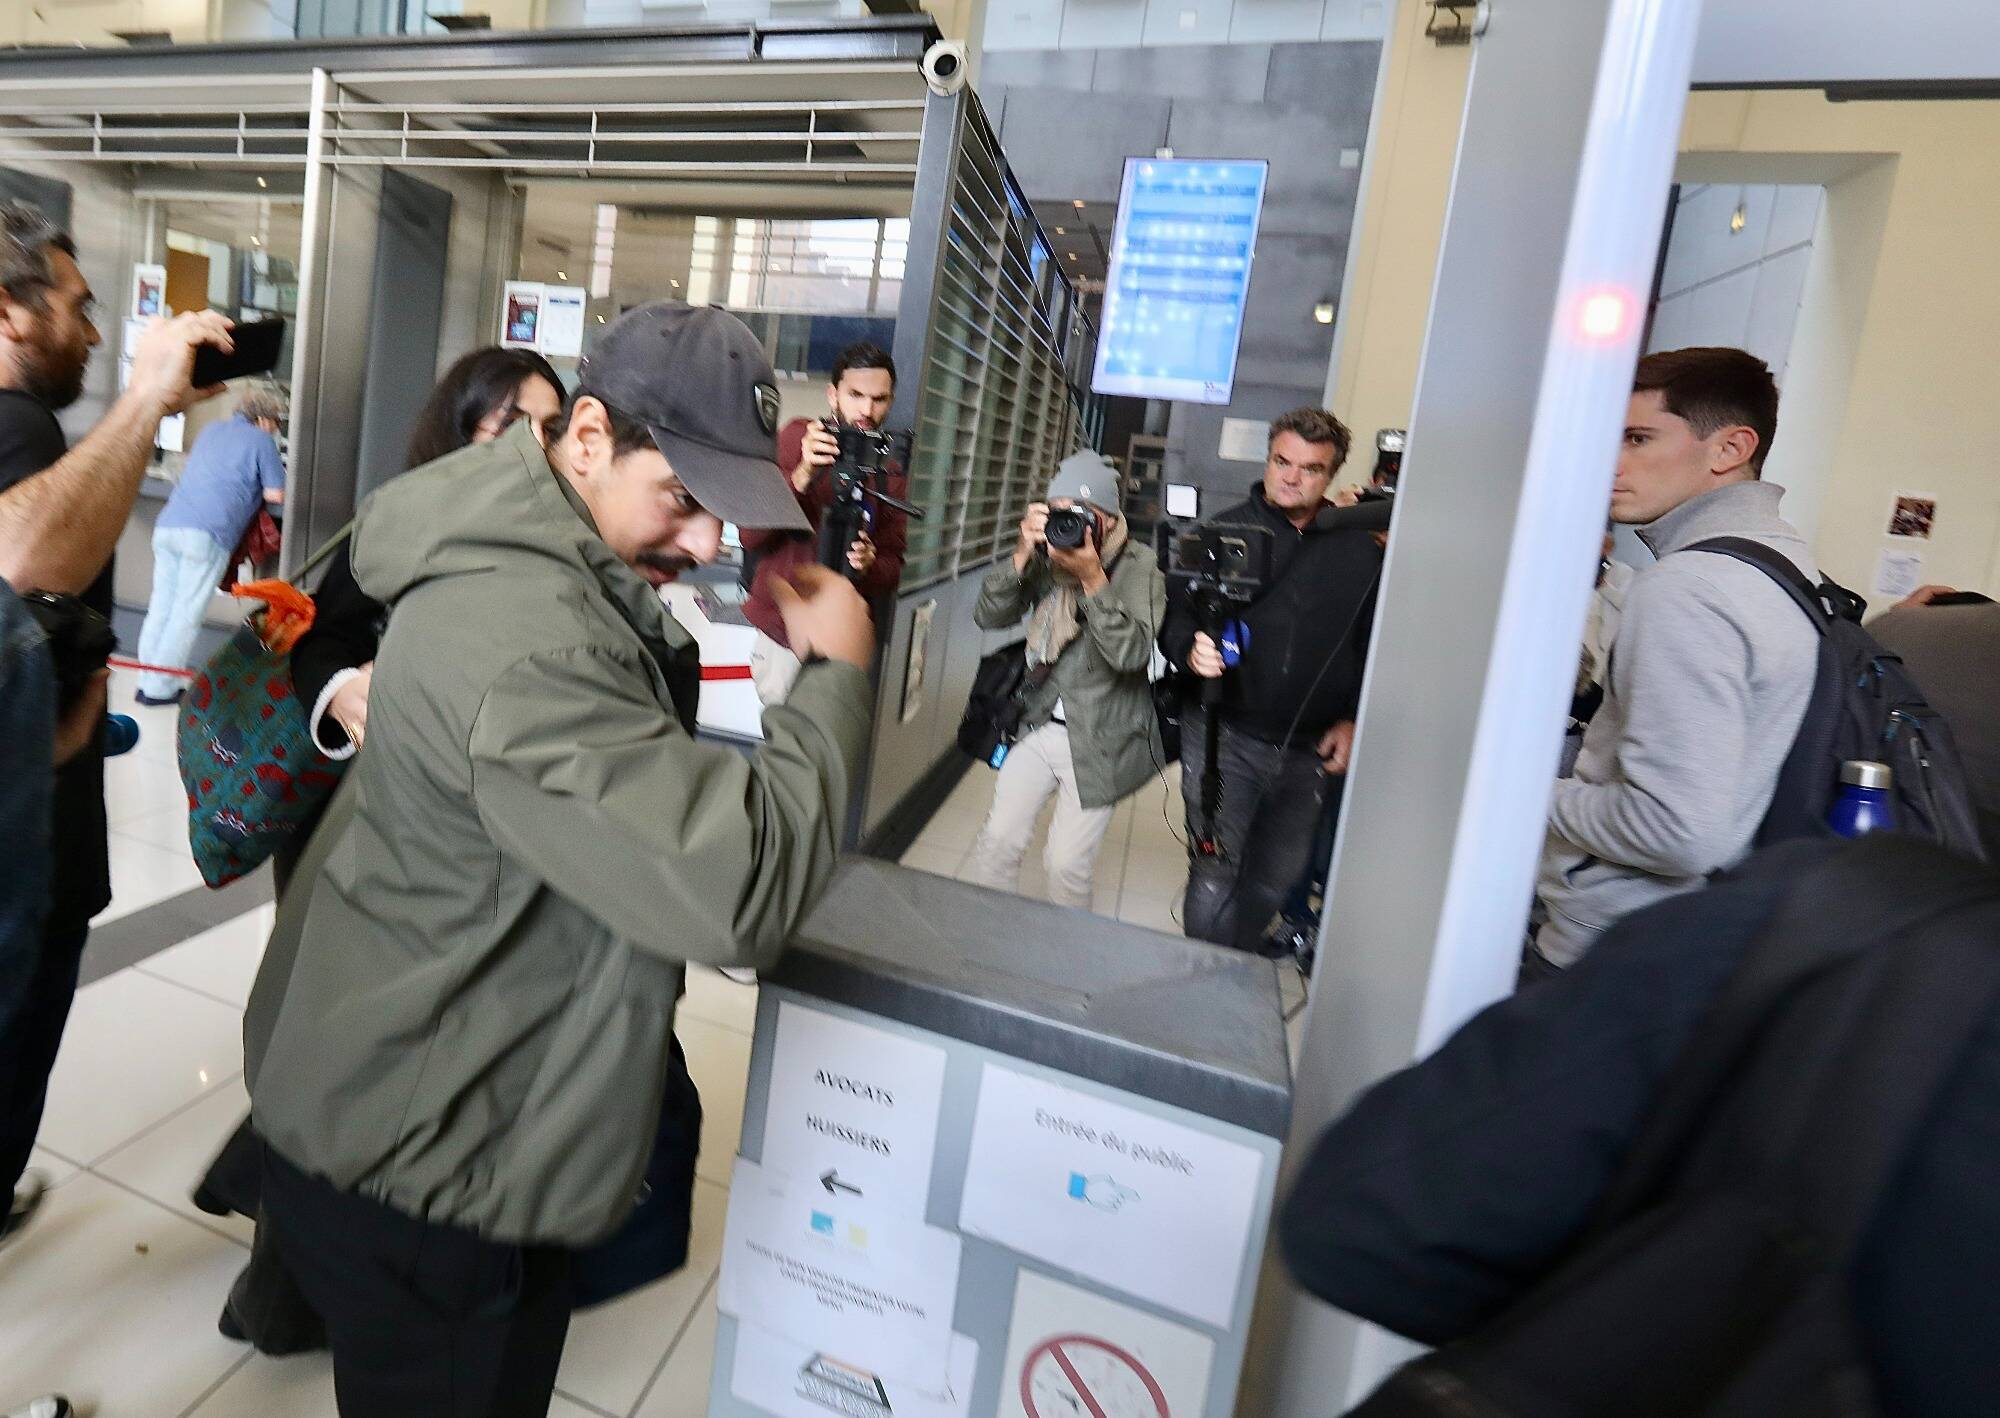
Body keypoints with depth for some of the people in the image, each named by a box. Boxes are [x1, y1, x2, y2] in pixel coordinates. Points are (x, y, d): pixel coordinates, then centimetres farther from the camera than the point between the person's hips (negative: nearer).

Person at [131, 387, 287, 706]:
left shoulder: (211, 430, 24)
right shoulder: (261, 440, 5)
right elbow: (275, 496, -1)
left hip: (167, 525, 7)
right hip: (207, 533, -7)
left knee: (160, 608, 10)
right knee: (186, 614, -2)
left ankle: (147, 682, 14)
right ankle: (160, 688, 0)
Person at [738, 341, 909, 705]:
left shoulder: (891, 471, 4)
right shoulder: (797, 438, -3)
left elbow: (892, 571, 3)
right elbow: (750, 534, -10)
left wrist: (870, 564, -21)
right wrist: (802, 475, -23)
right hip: (781, 631, -1)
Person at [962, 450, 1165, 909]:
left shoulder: (1139, 567, -11)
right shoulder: (1046, 559, 0)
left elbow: (1131, 653, -23)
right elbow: (988, 616, -7)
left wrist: (1092, 577, -29)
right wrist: (1023, 555, -19)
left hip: (1098, 742, -4)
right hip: (1037, 727, 4)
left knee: (1068, 864, -1)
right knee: (998, 840, 5)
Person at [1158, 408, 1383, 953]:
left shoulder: (1361, 552, 6)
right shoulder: (1223, 533, 1)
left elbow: (1375, 646, 11)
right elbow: (1176, 616, 0)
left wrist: (1354, 720, 0)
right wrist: (1191, 650, -21)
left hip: (1310, 753, 3)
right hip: (1226, 737, -2)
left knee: (1272, 881, 12)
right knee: (1214, 879, -4)